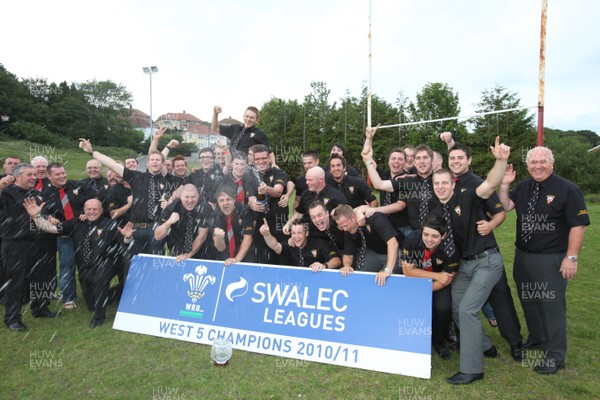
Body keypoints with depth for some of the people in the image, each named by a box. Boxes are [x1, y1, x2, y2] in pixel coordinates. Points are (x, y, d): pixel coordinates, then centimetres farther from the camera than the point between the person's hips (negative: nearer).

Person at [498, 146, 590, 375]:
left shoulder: (567, 190, -9)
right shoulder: (523, 187, 8)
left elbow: (578, 225, -12)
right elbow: (505, 207, 1)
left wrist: (571, 257, -16)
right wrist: (504, 185, -10)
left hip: (552, 259, -6)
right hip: (523, 256, 6)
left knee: (552, 306, 2)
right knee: (528, 301, 18)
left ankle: (555, 356, 16)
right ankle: (536, 338, 40)